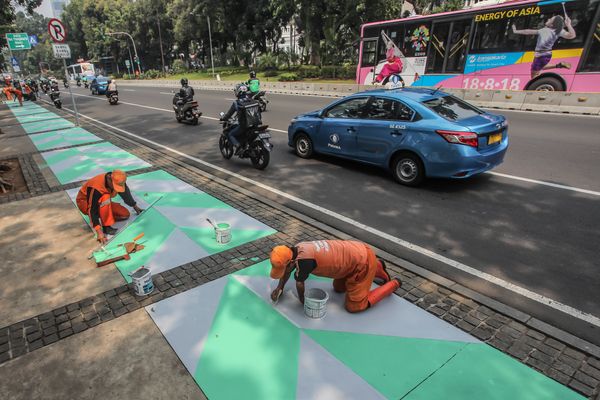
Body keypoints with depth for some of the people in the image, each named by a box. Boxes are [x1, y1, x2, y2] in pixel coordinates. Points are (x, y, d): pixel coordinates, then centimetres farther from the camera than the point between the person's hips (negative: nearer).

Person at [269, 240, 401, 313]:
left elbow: (299, 283, -11)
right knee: (338, 288, 26)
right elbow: (287, 268, 17)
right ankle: (376, 267, 31)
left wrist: (302, 299, 7)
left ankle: (392, 285, 16)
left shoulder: (303, 259, -30)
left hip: (363, 261, -9)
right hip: (356, 250, 9)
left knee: (354, 306, 1)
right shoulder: (296, 250, -4)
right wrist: (279, 287, 11)